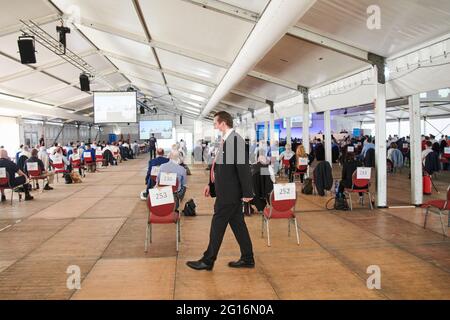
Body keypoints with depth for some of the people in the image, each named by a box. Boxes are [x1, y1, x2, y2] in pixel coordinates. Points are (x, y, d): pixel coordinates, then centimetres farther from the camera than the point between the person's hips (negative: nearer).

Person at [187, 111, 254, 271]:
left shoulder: (236, 139, -18)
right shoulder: (226, 140, 10)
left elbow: (243, 167, -21)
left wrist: (247, 193, -20)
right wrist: (211, 184, 19)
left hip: (230, 192, -9)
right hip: (226, 190, 9)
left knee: (218, 224, 1)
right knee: (237, 224, 14)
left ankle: (208, 261, 15)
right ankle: (247, 259, 25)